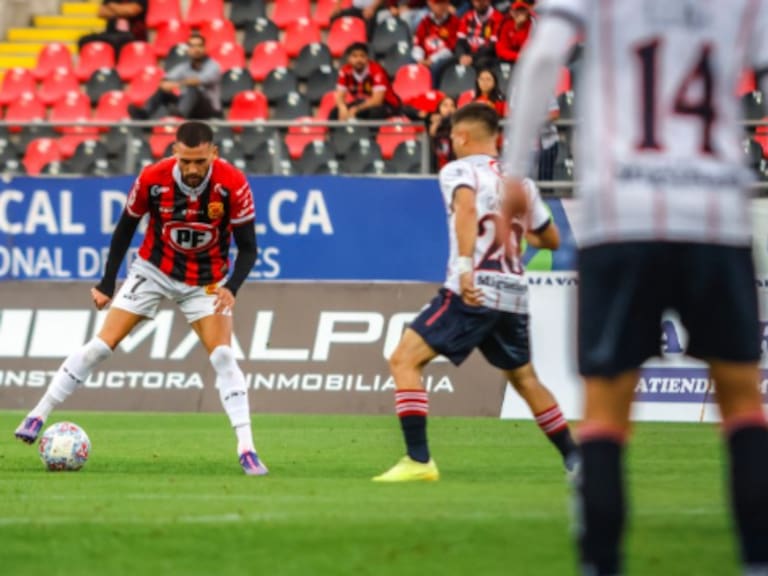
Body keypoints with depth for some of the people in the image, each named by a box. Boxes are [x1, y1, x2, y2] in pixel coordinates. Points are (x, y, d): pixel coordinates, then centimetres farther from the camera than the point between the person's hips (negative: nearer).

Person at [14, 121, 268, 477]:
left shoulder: (233, 185, -24)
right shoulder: (152, 179, -22)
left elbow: (247, 247, -16)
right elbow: (125, 228, -5)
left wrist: (231, 287, -34)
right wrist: (107, 284, -5)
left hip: (206, 283, -1)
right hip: (154, 271, 1)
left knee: (223, 356, -17)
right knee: (102, 345, -5)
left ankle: (246, 450, -15)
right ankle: (38, 415, 5)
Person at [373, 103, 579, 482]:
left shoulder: (458, 170, 0)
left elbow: (466, 207, -23)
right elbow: (551, 240, 25)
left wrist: (465, 263, -32)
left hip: (473, 293, -6)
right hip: (514, 296, 6)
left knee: (404, 360, -4)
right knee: (524, 378, 25)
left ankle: (419, 461, -15)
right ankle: (574, 458, 29)